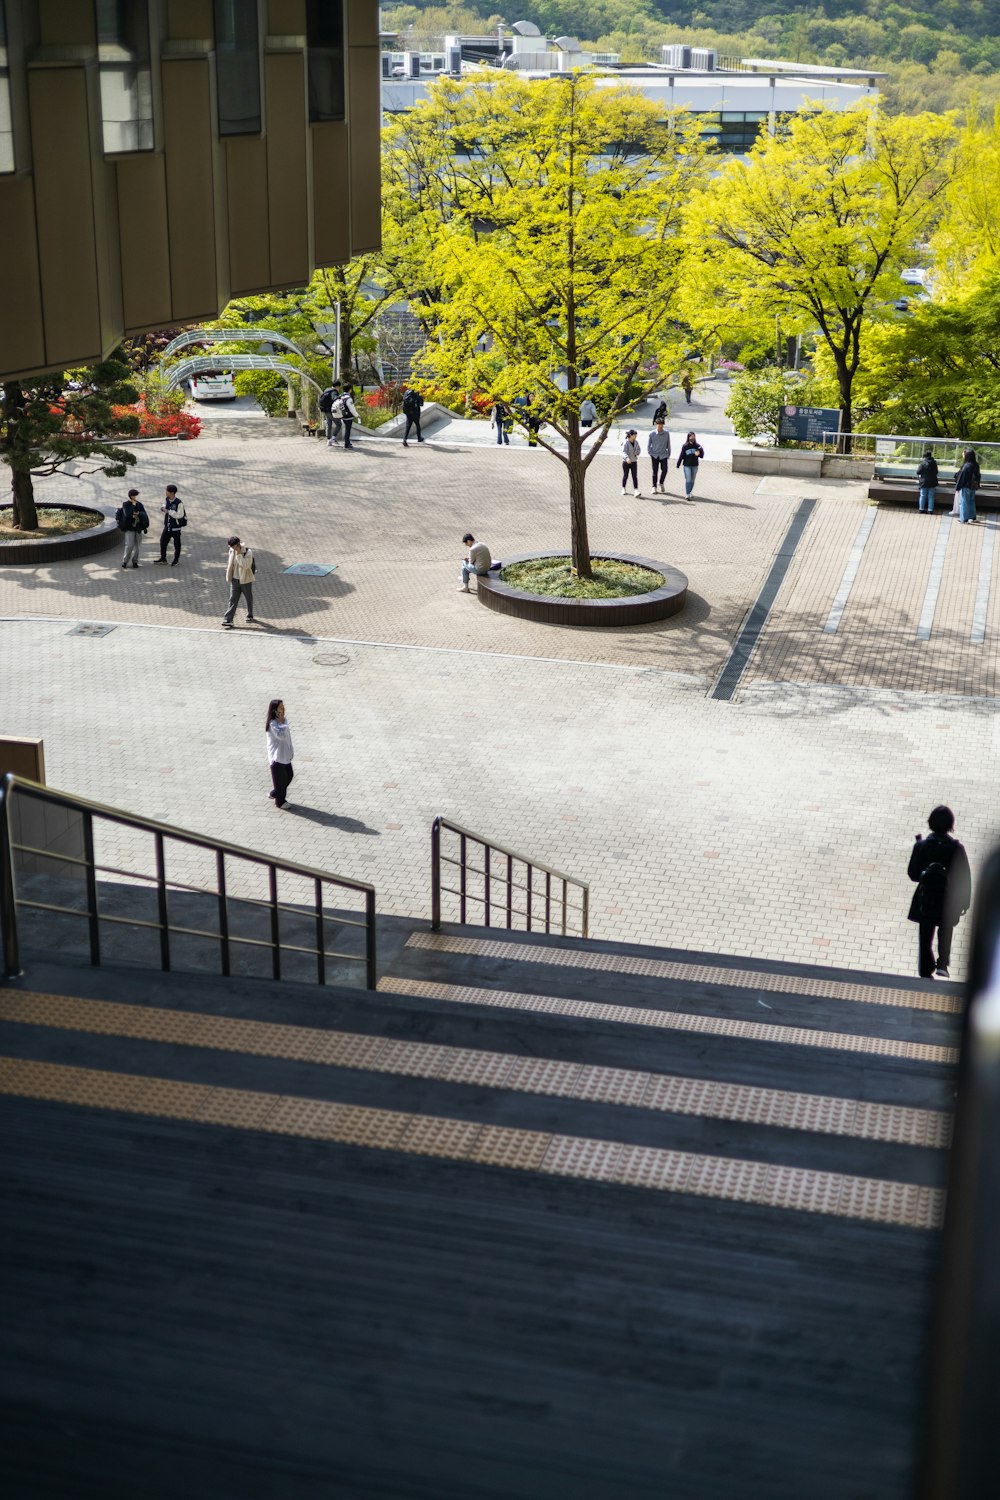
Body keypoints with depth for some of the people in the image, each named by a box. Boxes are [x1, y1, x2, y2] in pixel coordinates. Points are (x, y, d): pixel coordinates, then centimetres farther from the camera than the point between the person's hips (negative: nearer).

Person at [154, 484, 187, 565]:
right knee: (163, 541, 11)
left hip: (176, 527, -7)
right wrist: (163, 507, 1)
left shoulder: (179, 503, -20)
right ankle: (163, 558, 26)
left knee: (176, 544, 6)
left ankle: (176, 560, 21)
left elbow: (179, 515, -26)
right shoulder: (166, 499, 2)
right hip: (167, 526, 7)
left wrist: (168, 511, -24)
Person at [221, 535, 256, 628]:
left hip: (246, 580, -2)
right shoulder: (231, 551, -2)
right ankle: (227, 620, -7)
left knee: (249, 599, 15)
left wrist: (239, 554, -32)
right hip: (235, 580, 3)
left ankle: (250, 617, 36)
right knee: (233, 601, -3)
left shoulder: (248, 552, -18)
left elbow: (245, 565, -31)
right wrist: (229, 576, 17)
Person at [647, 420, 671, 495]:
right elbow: (648, 445, 4)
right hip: (655, 456, -1)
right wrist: (650, 453, -2)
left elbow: (668, 444, 5)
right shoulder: (652, 434, -6)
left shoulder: (666, 433, -3)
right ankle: (654, 487, 10)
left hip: (664, 455, 1)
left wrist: (669, 454, 6)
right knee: (655, 471, 1)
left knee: (664, 470, -6)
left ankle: (661, 483, 20)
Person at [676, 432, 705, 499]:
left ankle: (689, 493, 24)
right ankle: (687, 495, -5)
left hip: (695, 466, 4)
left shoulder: (697, 446, 1)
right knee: (688, 480, -7)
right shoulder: (685, 446, -7)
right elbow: (681, 456, -3)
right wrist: (678, 464, -3)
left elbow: (701, 456, 0)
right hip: (687, 465, -3)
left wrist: (700, 452, -22)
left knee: (692, 480, 11)